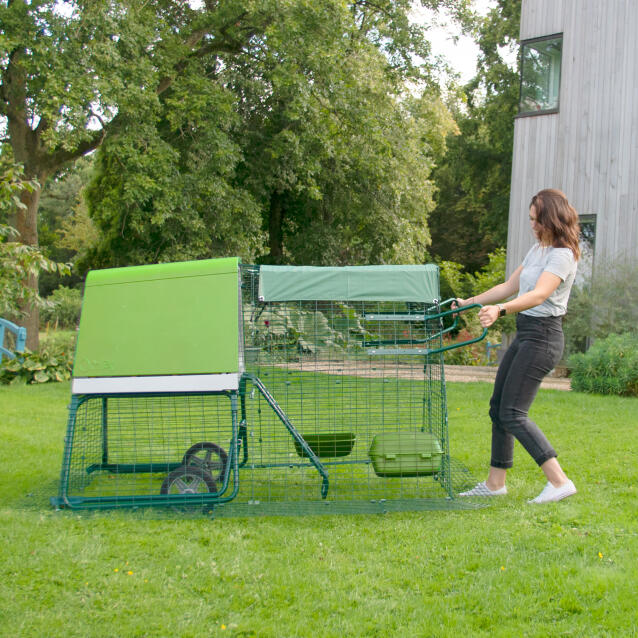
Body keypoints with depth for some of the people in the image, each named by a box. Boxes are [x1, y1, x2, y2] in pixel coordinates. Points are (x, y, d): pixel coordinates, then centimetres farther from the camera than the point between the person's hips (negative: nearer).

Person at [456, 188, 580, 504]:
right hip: (525, 335, 10)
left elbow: (539, 294, -31)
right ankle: (495, 483, 22)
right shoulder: (537, 249, 14)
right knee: (498, 408, 12)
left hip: (543, 337, -10)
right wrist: (469, 302, 22)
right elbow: (509, 287, 23)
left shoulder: (562, 255, -15)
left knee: (513, 414, -12)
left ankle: (559, 481, -9)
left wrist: (500, 310, -45)